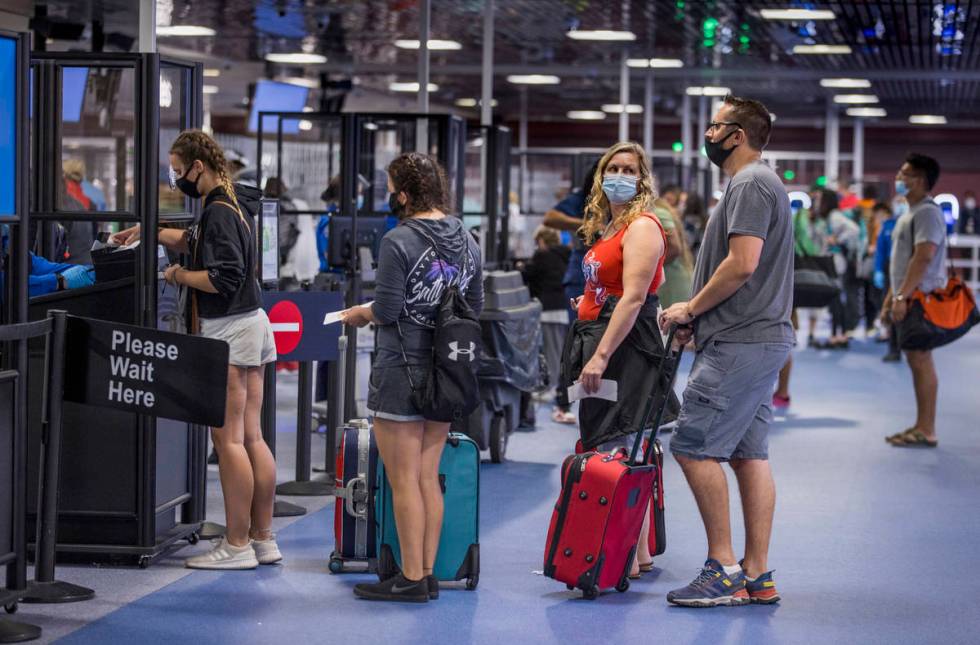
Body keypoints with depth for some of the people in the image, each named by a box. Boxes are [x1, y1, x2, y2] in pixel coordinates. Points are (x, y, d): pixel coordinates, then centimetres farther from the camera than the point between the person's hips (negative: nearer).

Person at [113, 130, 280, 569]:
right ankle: (262, 539, 14)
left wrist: (180, 276, -9)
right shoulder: (234, 205, 15)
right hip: (251, 321, 10)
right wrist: (148, 233, 29)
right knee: (251, 437, 11)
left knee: (228, 439, -6)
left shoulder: (220, 212, -15)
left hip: (229, 331, -10)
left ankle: (236, 545, -3)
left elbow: (225, 277, -23)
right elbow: (194, 241, 35)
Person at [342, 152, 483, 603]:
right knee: (428, 479, 13)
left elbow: (386, 311, -17)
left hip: (402, 371, -7)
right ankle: (427, 573, 17)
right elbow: (475, 306, 13)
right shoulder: (467, 240, 7)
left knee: (403, 481, 0)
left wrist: (360, 313, 3)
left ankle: (411, 578, 4)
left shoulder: (398, 241, -15)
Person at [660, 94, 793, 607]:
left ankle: (724, 568, -9)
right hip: (760, 338, 11)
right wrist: (698, 316, 15)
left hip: (740, 344, -11)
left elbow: (743, 263, -22)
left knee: (694, 446, -10)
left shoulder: (750, 184, -12)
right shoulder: (756, 183, 22)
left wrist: (691, 307, -10)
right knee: (749, 452, 9)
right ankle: (757, 575, 11)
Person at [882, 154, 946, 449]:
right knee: (916, 360, 11)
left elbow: (923, 258, -22)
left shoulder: (927, 213, -13)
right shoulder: (911, 213, 19)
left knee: (921, 360, -9)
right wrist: (892, 295, 22)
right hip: (909, 299, 10)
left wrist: (902, 296, -25)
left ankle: (926, 430, -7)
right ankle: (921, 425, 15)